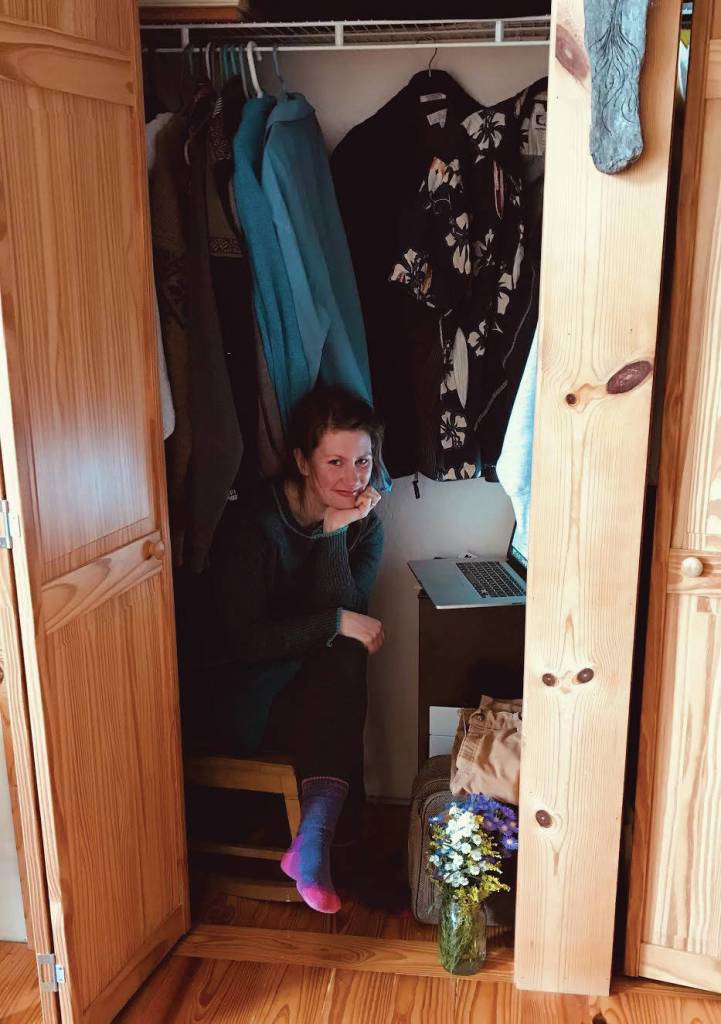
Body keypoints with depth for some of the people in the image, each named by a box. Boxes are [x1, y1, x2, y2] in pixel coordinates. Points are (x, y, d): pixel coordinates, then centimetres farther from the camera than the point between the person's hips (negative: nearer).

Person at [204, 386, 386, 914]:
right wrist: (338, 624, -25)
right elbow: (243, 641, -20)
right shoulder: (253, 521, -17)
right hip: (251, 699, -4)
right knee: (342, 660, -29)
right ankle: (320, 838, -26)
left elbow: (345, 610, -16)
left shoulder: (365, 523, -2)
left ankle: (314, 835, -25)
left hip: (316, 693, 4)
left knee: (343, 653, -30)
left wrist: (335, 531, -26)